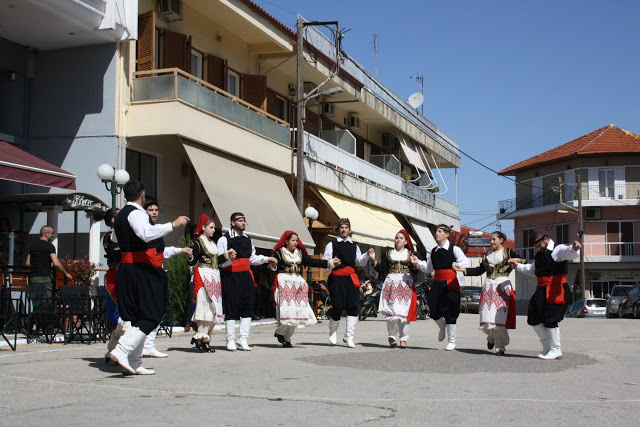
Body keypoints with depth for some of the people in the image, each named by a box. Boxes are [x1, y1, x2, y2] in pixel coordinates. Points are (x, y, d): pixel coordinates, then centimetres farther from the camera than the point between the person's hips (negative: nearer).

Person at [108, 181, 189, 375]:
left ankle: (134, 362, 11)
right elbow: (146, 233, -31)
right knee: (150, 317, -8)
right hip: (141, 270, -10)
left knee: (137, 318, 11)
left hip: (126, 270, 10)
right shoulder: (136, 213, -11)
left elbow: (115, 238, 37)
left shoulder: (121, 215, 18)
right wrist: (173, 225, -28)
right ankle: (122, 350, -20)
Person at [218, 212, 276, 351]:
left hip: (246, 276, 6)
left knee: (247, 307, 3)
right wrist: (229, 258, -26)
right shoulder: (224, 239, -4)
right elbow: (220, 262, -7)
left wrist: (266, 259, 16)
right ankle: (230, 340, 4)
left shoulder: (247, 239, 17)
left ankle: (243, 339, 9)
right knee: (231, 308, -3)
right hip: (230, 277, -6)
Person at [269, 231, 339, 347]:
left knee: (296, 313, 1)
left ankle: (287, 338, 9)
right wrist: (273, 265, -32)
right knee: (287, 311, -16)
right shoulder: (279, 252, -1)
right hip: (284, 283, -6)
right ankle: (279, 332, 4)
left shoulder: (300, 253, 16)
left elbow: (312, 262, 13)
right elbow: (274, 268, -7)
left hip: (298, 284, 6)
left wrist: (330, 262, 9)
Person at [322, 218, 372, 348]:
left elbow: (360, 262, 16)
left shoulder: (354, 246, 19)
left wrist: (367, 255, -2)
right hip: (336, 278, -4)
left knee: (354, 306, -6)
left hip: (351, 278, 4)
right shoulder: (332, 244, 6)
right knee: (337, 307, -7)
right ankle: (333, 333, 18)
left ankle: (349, 336, 1)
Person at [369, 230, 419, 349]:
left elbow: (415, 272, 4)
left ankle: (403, 339, 7)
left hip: (406, 284, 0)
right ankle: (392, 336, 4)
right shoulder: (388, 254, 14)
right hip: (391, 283, 0)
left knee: (404, 312, -4)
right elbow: (382, 270, 8)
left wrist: (414, 264, -15)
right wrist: (374, 260, -2)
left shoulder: (411, 254, 11)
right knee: (392, 311, -12)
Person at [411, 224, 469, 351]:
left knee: (450, 312, -2)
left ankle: (451, 342, 10)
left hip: (450, 283, -5)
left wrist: (457, 265, -30)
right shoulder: (434, 251, 15)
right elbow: (428, 268, 21)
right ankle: (442, 327, 34)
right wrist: (418, 262, 6)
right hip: (436, 283, 5)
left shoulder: (454, 249, -1)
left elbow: (466, 263, -10)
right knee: (433, 310, 0)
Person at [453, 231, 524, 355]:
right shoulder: (487, 254, 19)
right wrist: (463, 269, 8)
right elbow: (479, 270, 16)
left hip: (503, 285, -4)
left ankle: (500, 346, -1)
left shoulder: (509, 253, 5)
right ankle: (492, 337, 26)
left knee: (500, 317, -10)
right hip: (489, 286, 4)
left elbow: (523, 262, -3)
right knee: (487, 317, -3)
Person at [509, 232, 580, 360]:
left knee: (550, 320, -8)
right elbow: (532, 270, 34)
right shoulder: (539, 254, 19)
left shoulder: (557, 250, -8)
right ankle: (547, 346, 23)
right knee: (534, 318, 9)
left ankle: (555, 350, 6)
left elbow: (569, 253, -31)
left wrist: (574, 248, -54)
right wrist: (518, 266, 27)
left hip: (555, 290, -9)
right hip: (542, 290, 9)